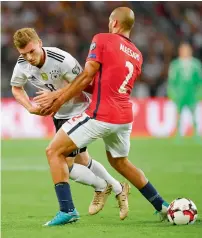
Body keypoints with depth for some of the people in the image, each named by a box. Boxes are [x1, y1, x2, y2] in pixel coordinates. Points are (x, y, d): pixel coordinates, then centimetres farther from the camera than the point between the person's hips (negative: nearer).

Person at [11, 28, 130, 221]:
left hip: (78, 111, -7)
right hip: (59, 116, 7)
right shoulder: (22, 65, -14)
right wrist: (30, 107, -12)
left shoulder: (62, 60, -32)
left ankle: (101, 187, 16)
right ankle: (118, 189, 41)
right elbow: (16, 88, 6)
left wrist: (56, 95, -37)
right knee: (82, 161, 20)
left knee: (63, 163, -12)